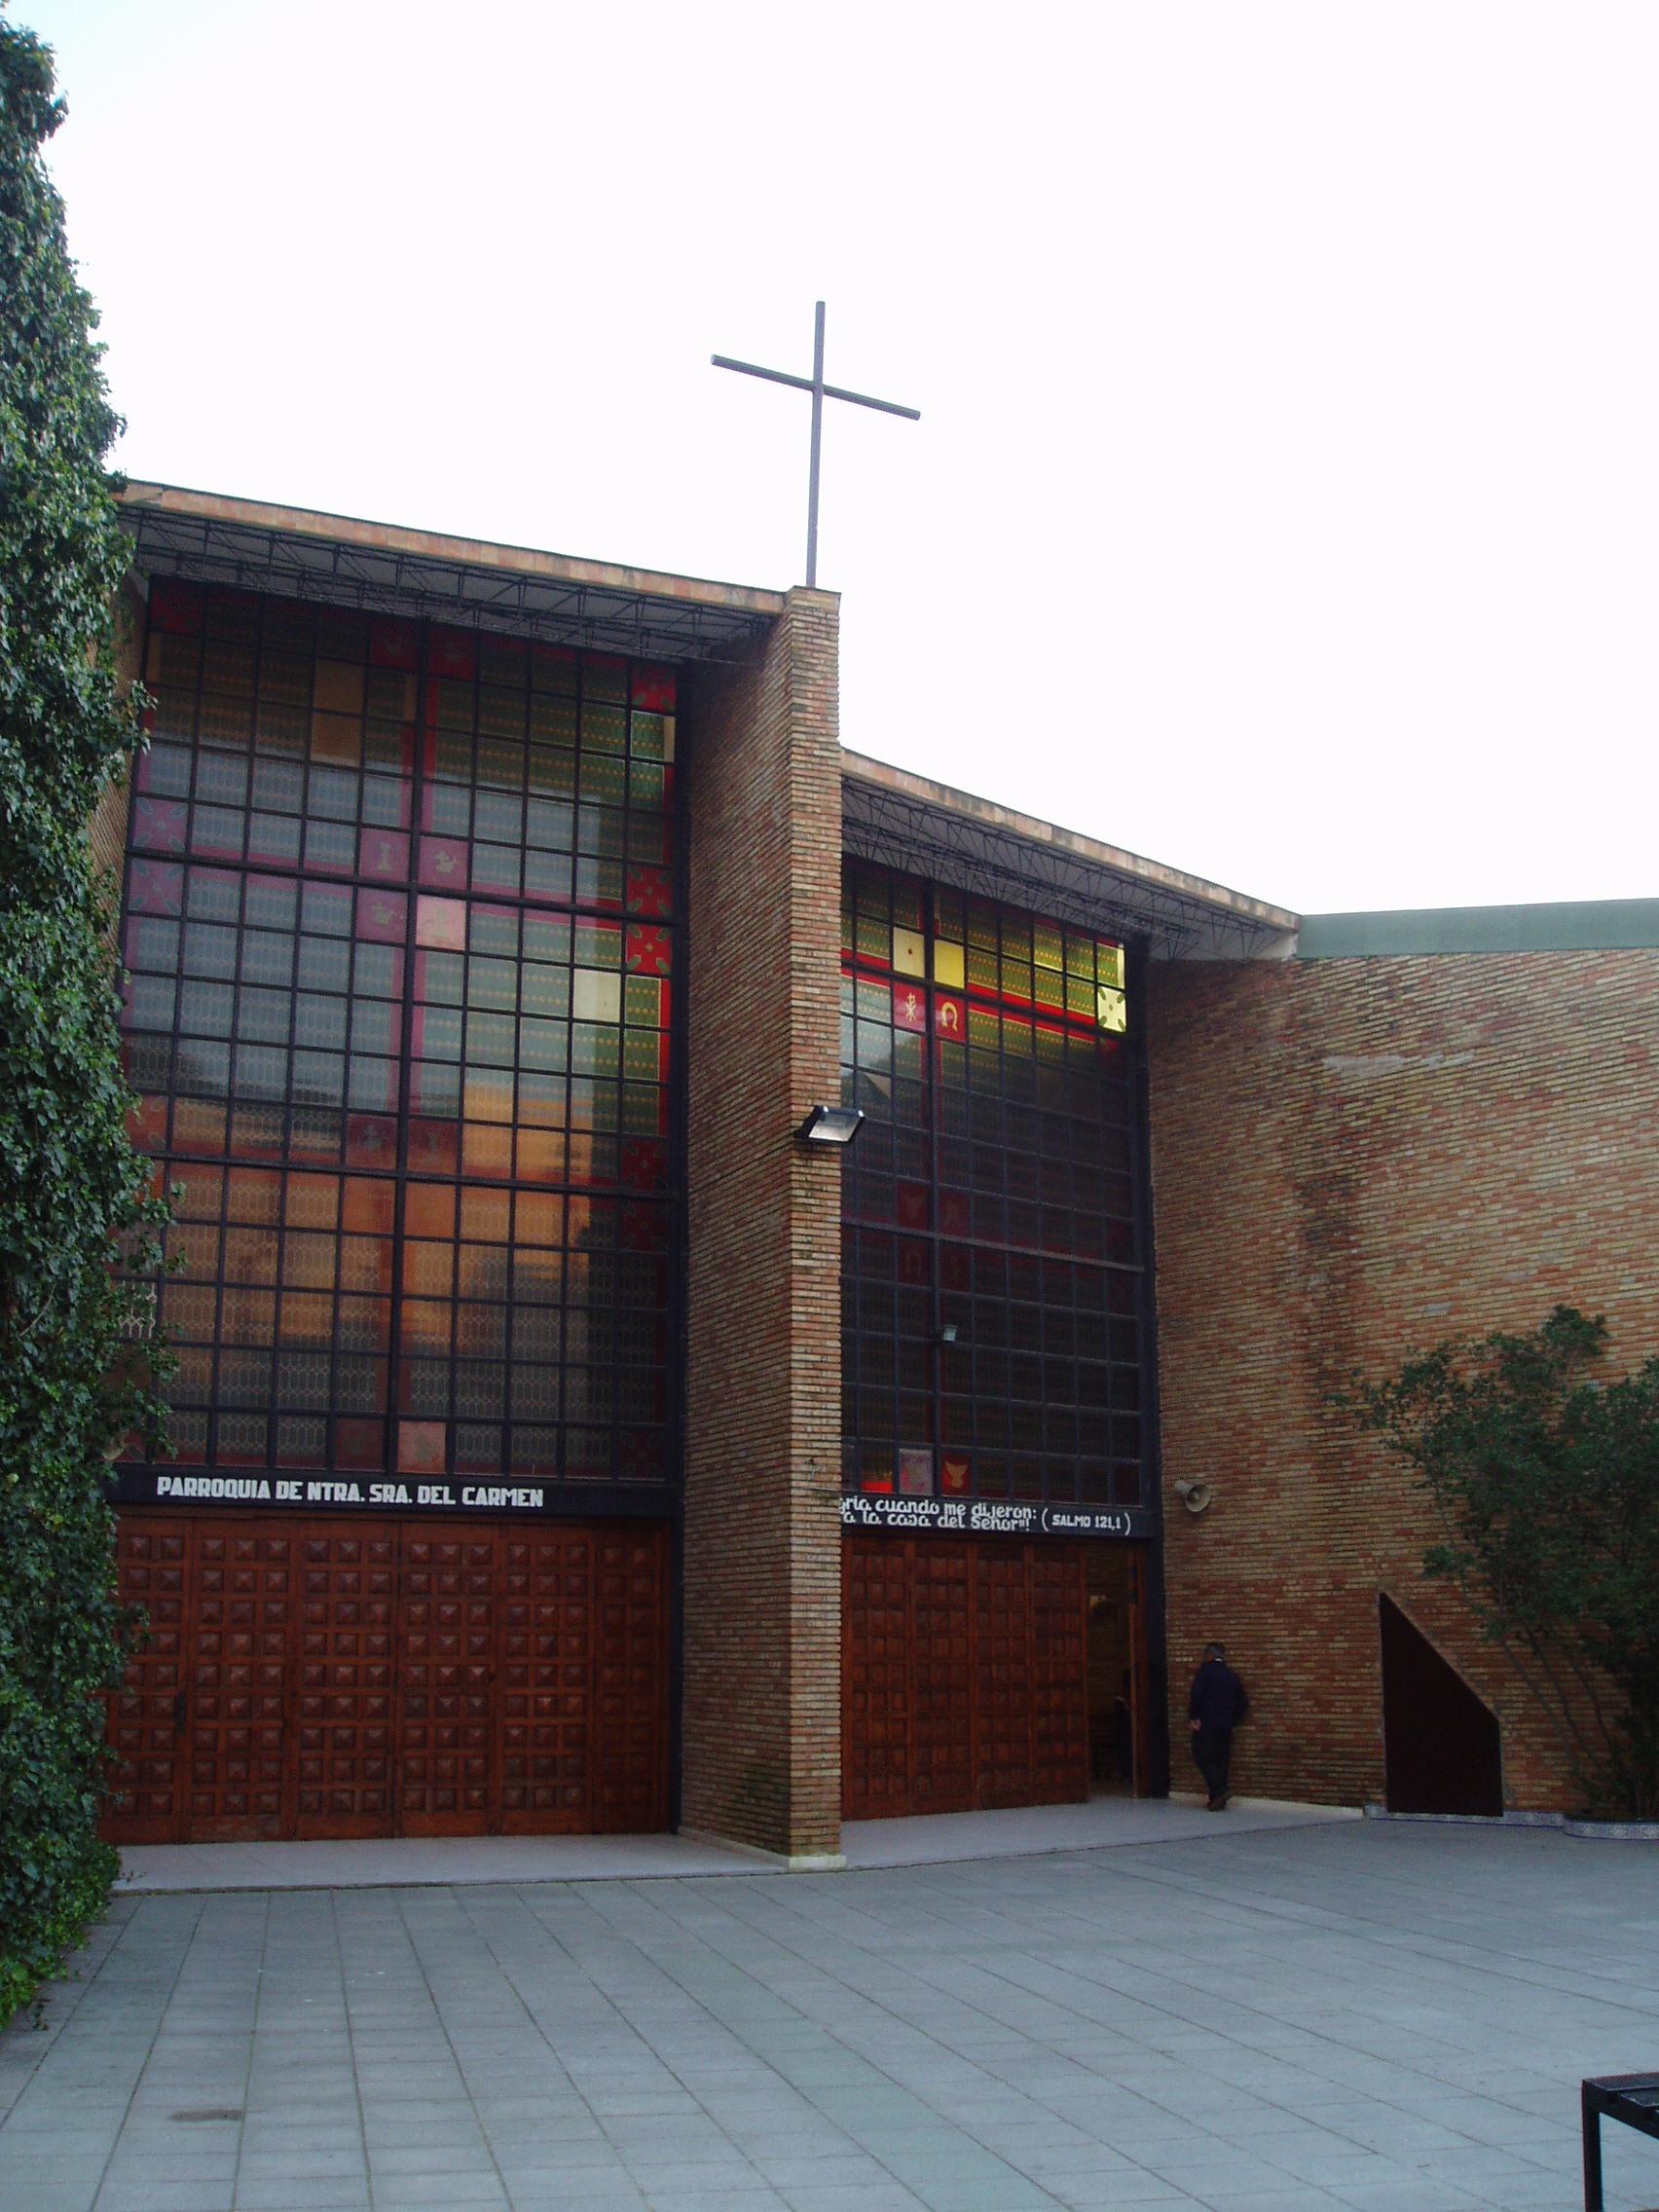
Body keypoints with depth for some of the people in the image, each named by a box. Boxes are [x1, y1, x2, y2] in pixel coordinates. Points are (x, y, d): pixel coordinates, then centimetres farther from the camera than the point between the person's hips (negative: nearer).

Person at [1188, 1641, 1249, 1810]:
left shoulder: (1205, 1671, -5)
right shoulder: (1232, 1676, 11)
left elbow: (1197, 1695, -18)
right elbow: (1243, 1703, 14)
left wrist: (1193, 1717, -11)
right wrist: (1233, 1721, 18)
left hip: (1206, 1725, -6)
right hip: (1226, 1726, 6)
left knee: (1202, 1758, -1)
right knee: (1222, 1761, 10)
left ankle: (1218, 1792, -16)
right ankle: (1217, 1799, 10)